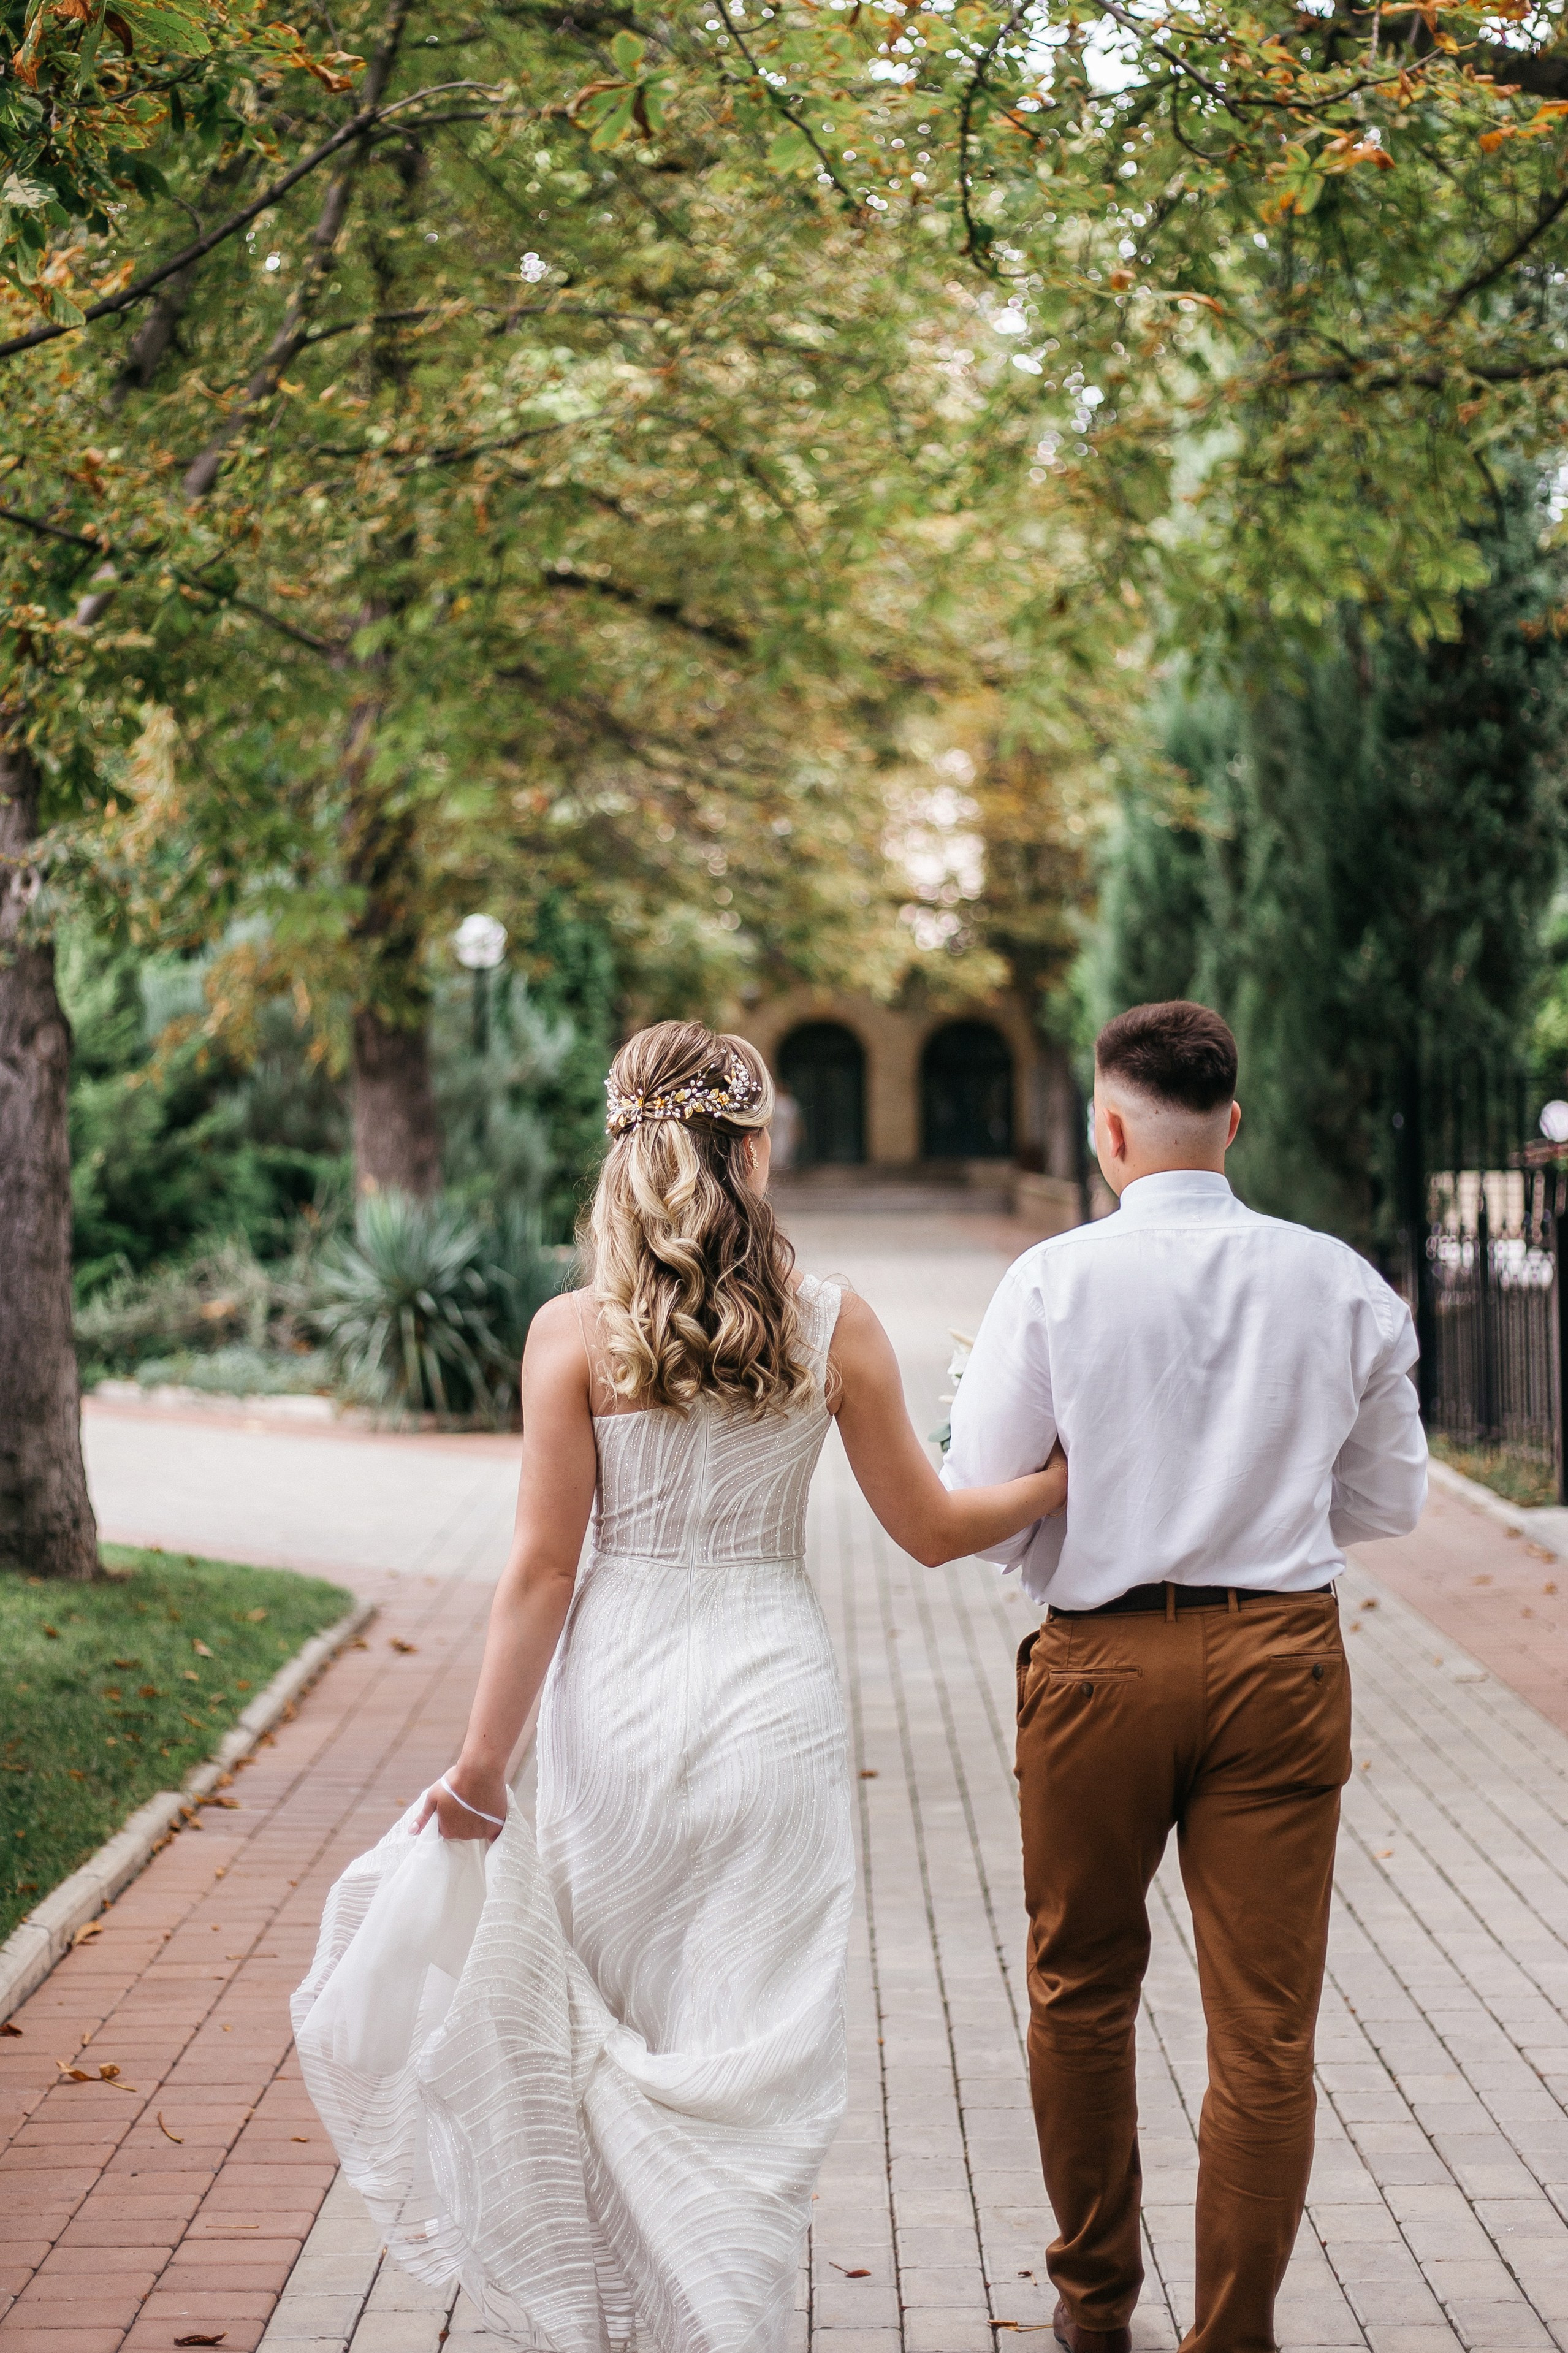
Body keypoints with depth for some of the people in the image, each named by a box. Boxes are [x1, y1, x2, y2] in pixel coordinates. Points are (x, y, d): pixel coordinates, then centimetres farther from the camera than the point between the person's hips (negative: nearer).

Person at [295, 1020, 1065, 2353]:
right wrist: (1066, 1480, 18)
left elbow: (545, 1564, -8)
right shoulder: (835, 1329, -5)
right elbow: (933, 1529, 2)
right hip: (772, 1692, 0)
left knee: (602, 2034, 17)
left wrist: (484, 1759, -3)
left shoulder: (573, 1335, -7)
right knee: (751, 2054, 9)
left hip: (617, 1693, 0)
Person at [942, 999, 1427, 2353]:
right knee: (1266, 2024, 5)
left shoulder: (1055, 1280, -8)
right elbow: (1391, 1502, 8)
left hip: (1105, 1658, -1)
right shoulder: (1341, 1283, -1)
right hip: (1284, 1652, 1)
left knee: (1083, 1992, 19)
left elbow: (979, 1504, -6)